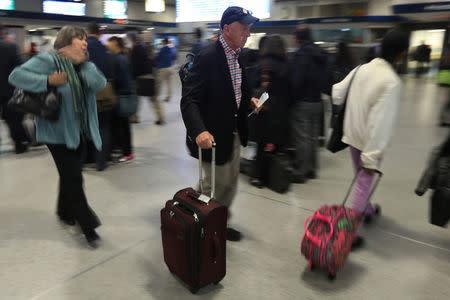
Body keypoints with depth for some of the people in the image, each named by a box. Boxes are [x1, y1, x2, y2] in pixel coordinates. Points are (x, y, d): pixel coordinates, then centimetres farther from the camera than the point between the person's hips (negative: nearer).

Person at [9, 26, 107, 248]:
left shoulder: (84, 66, 10)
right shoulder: (48, 61, -10)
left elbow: (99, 83, -8)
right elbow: (16, 76, -17)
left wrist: (82, 62, -14)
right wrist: (48, 81, -26)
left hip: (79, 132, 7)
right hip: (57, 132, -7)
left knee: (70, 175, 19)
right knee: (73, 178, -6)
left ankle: (65, 212, 40)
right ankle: (88, 226, 4)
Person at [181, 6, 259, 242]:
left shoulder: (238, 55, 6)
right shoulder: (208, 57, -21)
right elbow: (189, 100, -26)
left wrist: (249, 99, 5)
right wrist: (199, 131, -39)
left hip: (234, 133, 9)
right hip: (213, 135, -8)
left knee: (230, 184, 20)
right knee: (216, 185, 7)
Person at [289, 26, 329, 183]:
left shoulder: (301, 54, -15)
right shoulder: (321, 54, 10)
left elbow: (295, 80, -20)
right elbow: (325, 79, 14)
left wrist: (292, 98, -7)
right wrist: (318, 91, 16)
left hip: (302, 103, -8)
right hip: (317, 101, 8)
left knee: (302, 138, -2)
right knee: (313, 136, 15)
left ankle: (300, 172, 6)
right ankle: (312, 169, 26)